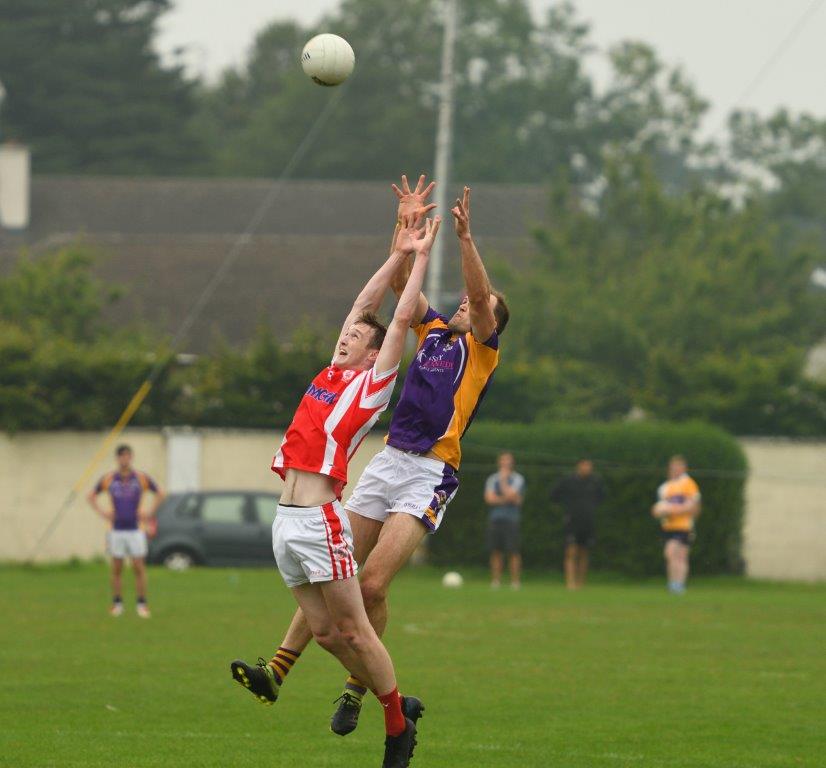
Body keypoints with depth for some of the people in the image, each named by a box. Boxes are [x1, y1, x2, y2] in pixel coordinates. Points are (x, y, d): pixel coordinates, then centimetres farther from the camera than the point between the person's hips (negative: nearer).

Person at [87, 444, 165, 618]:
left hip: (135, 529, -1)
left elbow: (160, 494, 10)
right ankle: (117, 603, 10)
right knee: (117, 568, 3)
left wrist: (150, 512, 1)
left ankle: (142, 604, 0)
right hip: (116, 530, 1)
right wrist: (102, 513, 4)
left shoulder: (141, 478, 0)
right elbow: (91, 496, 16)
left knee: (139, 567, -4)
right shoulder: (108, 479, 4)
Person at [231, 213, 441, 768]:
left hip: (320, 519, -7)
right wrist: (398, 255, 27)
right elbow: (364, 304, 25)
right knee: (325, 631, 6)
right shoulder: (332, 376, 18)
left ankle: (398, 723, 5)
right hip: (287, 520, 7)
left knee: (353, 631, -4)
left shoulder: (373, 384, 1)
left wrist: (421, 256, 8)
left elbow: (402, 317, 0)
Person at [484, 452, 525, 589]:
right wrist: (506, 499, -7)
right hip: (495, 518, 3)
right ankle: (496, 581, 4)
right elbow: (489, 498, 1)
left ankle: (515, 581, -6)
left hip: (511, 519, -3)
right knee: (496, 551, 1)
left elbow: (510, 495, -11)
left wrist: (503, 480, 0)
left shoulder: (517, 479, 4)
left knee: (513, 552, -8)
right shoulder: (492, 479, 14)